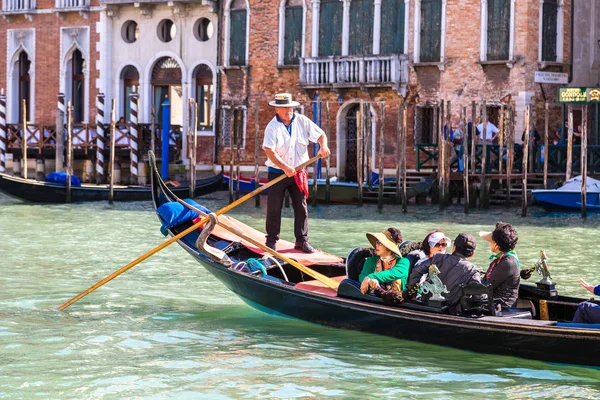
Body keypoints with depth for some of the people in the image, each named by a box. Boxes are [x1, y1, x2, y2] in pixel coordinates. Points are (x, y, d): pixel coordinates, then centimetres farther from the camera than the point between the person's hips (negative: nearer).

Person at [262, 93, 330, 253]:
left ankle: (302, 240, 10)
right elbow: (269, 151, -19)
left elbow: (320, 134, 8)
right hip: (277, 172, -3)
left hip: (298, 173, 3)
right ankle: (271, 240, 11)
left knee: (301, 207, 4)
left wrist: (323, 146, -15)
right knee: (274, 207, 1)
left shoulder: (302, 121, 2)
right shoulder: (272, 127, -9)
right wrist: (285, 167, -27)